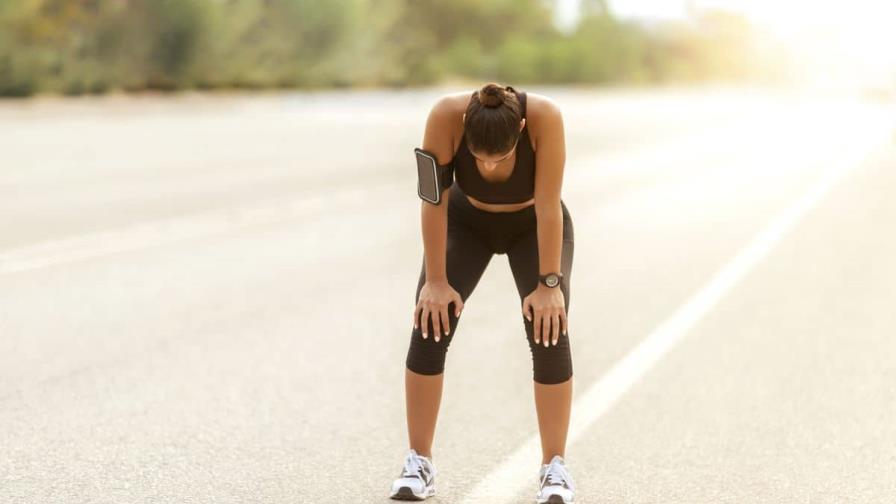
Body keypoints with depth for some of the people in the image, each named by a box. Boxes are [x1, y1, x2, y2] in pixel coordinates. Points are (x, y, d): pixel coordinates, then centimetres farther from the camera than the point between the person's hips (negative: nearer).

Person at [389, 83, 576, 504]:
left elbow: (549, 206, -31)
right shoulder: (446, 116, -35)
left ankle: (555, 465, -4)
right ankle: (418, 462, -5)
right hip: (466, 222, 1)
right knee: (431, 324, -14)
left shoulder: (544, 117, -37)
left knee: (549, 331, -17)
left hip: (533, 226, -1)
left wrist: (550, 283, -28)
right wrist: (436, 280, -24)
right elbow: (434, 201, -27)